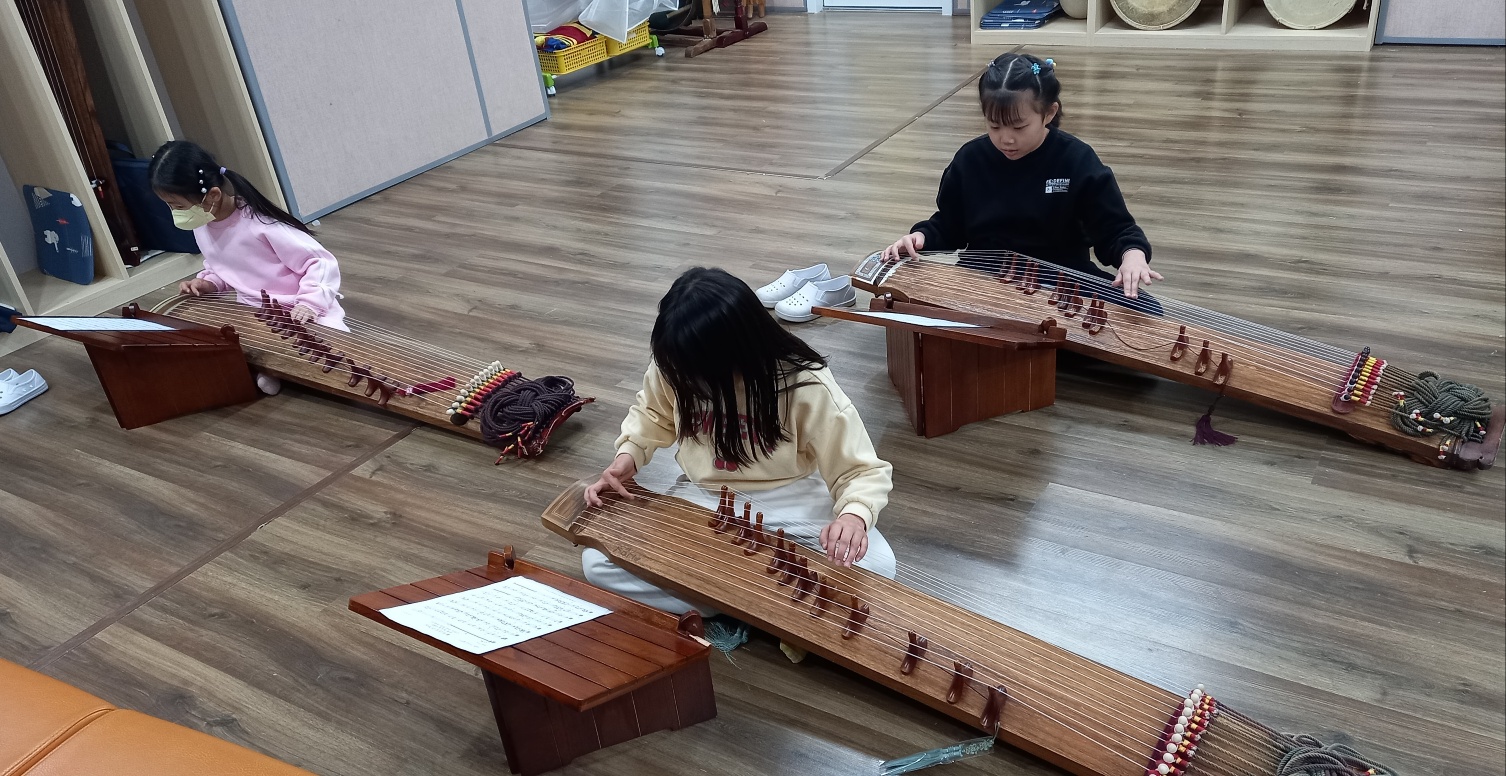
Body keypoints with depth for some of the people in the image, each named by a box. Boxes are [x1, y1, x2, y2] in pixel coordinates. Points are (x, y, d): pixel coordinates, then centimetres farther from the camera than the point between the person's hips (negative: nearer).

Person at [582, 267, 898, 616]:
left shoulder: (805, 385, -26)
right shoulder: (674, 364, -15)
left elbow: (864, 472, -18)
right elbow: (653, 412, 9)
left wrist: (854, 513, -41)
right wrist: (628, 454, -11)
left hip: (784, 503, -3)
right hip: (694, 495, 3)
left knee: (874, 567, -28)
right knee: (598, 563, -18)